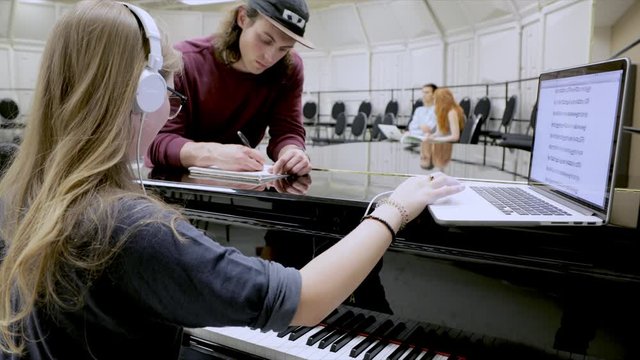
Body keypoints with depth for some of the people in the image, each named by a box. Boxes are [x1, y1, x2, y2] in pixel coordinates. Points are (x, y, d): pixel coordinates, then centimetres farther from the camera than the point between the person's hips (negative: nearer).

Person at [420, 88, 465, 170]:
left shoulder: (452, 112, -16)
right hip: (446, 142, 8)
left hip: (455, 145, -8)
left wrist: (435, 139, -16)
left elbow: (455, 137, -21)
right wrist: (430, 136, -6)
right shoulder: (443, 111, 11)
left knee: (427, 145, -20)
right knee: (424, 144, -9)